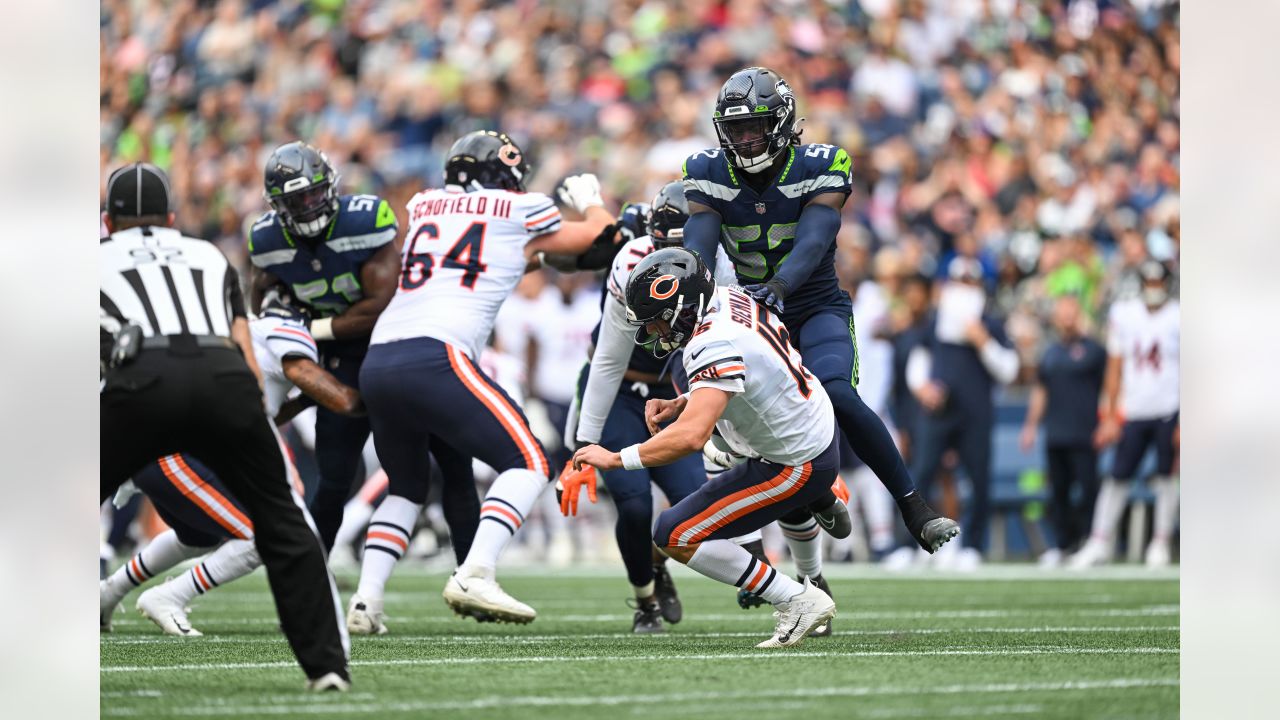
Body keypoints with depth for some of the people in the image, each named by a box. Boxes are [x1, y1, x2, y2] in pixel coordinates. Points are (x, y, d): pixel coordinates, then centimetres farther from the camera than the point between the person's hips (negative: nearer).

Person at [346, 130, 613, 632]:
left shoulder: (423, 207, 25)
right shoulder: (520, 213, 12)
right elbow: (598, 236, 28)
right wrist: (590, 200, 48)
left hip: (378, 361, 6)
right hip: (434, 359, -6)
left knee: (406, 485, 25)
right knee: (528, 465, 1)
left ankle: (366, 600, 9)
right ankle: (475, 575, -20)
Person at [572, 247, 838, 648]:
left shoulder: (715, 346, -29)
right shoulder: (729, 299, -1)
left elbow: (691, 437, -38)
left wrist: (615, 459, -30)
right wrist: (678, 405, 2)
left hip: (797, 466, -9)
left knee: (674, 537, -8)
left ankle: (797, 602, -4)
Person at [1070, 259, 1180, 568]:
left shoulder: (1179, 317, -2)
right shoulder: (1123, 314, 5)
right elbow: (1115, 369, 10)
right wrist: (1110, 417, 7)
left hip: (1169, 411, -2)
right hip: (1134, 412, 2)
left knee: (1166, 476, 1)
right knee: (1118, 476, 0)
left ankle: (1161, 542, 10)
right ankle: (1099, 542, 5)